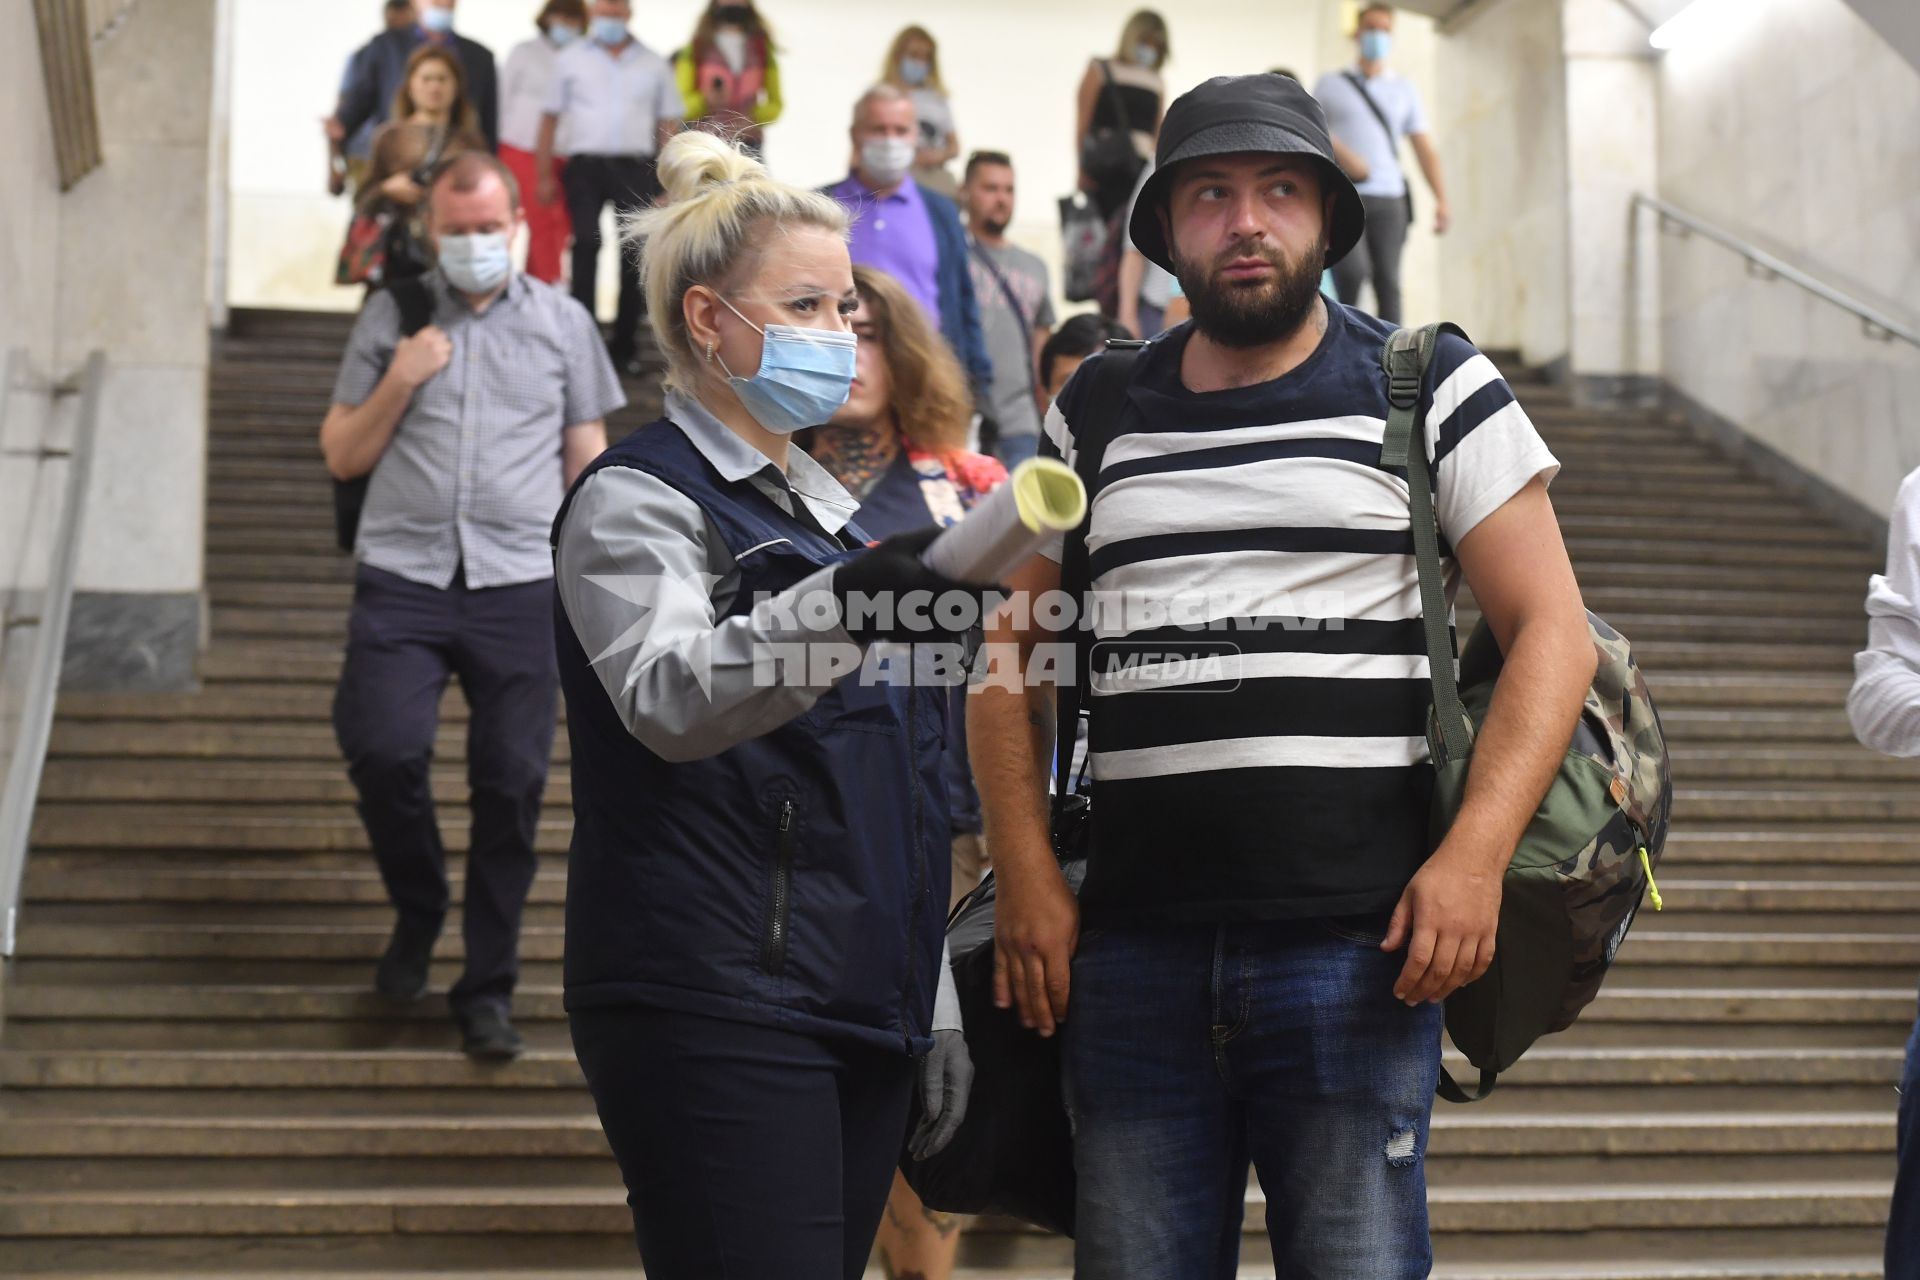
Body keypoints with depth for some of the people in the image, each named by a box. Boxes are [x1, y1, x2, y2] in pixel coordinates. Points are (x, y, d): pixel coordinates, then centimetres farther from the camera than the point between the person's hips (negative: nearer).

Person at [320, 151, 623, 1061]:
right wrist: (398, 384, -2)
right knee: (381, 748, -17)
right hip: (402, 575, 0)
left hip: (520, 582, 0)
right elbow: (341, 457, 14)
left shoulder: (562, 323, 13)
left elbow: (588, 459, 13)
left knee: (511, 781, -2)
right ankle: (418, 910, 13)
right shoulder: (390, 319, 13)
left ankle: (487, 991, 10)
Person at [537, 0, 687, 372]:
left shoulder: (654, 65, 9)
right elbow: (550, 118, 6)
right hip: (585, 166, -1)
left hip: (636, 168, 2)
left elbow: (669, 124, 9)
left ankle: (625, 343, 12)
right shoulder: (570, 61, 6)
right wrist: (545, 174, 1)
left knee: (636, 250, 3)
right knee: (586, 244, -9)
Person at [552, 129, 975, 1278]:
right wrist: (838, 610, -43)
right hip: (717, 1006, -8)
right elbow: (665, 696, -25)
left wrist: (932, 1001, 19)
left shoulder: (831, 507, 20)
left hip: (857, 1009, 8)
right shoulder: (640, 497, -4)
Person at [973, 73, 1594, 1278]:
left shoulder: (1432, 389, 4)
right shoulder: (1099, 412, 13)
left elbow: (1552, 629, -1)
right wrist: (1027, 877, 4)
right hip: (1132, 944, 3)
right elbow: (1011, 650, 15)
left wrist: (1477, 852, -13)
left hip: (1356, 943, -3)